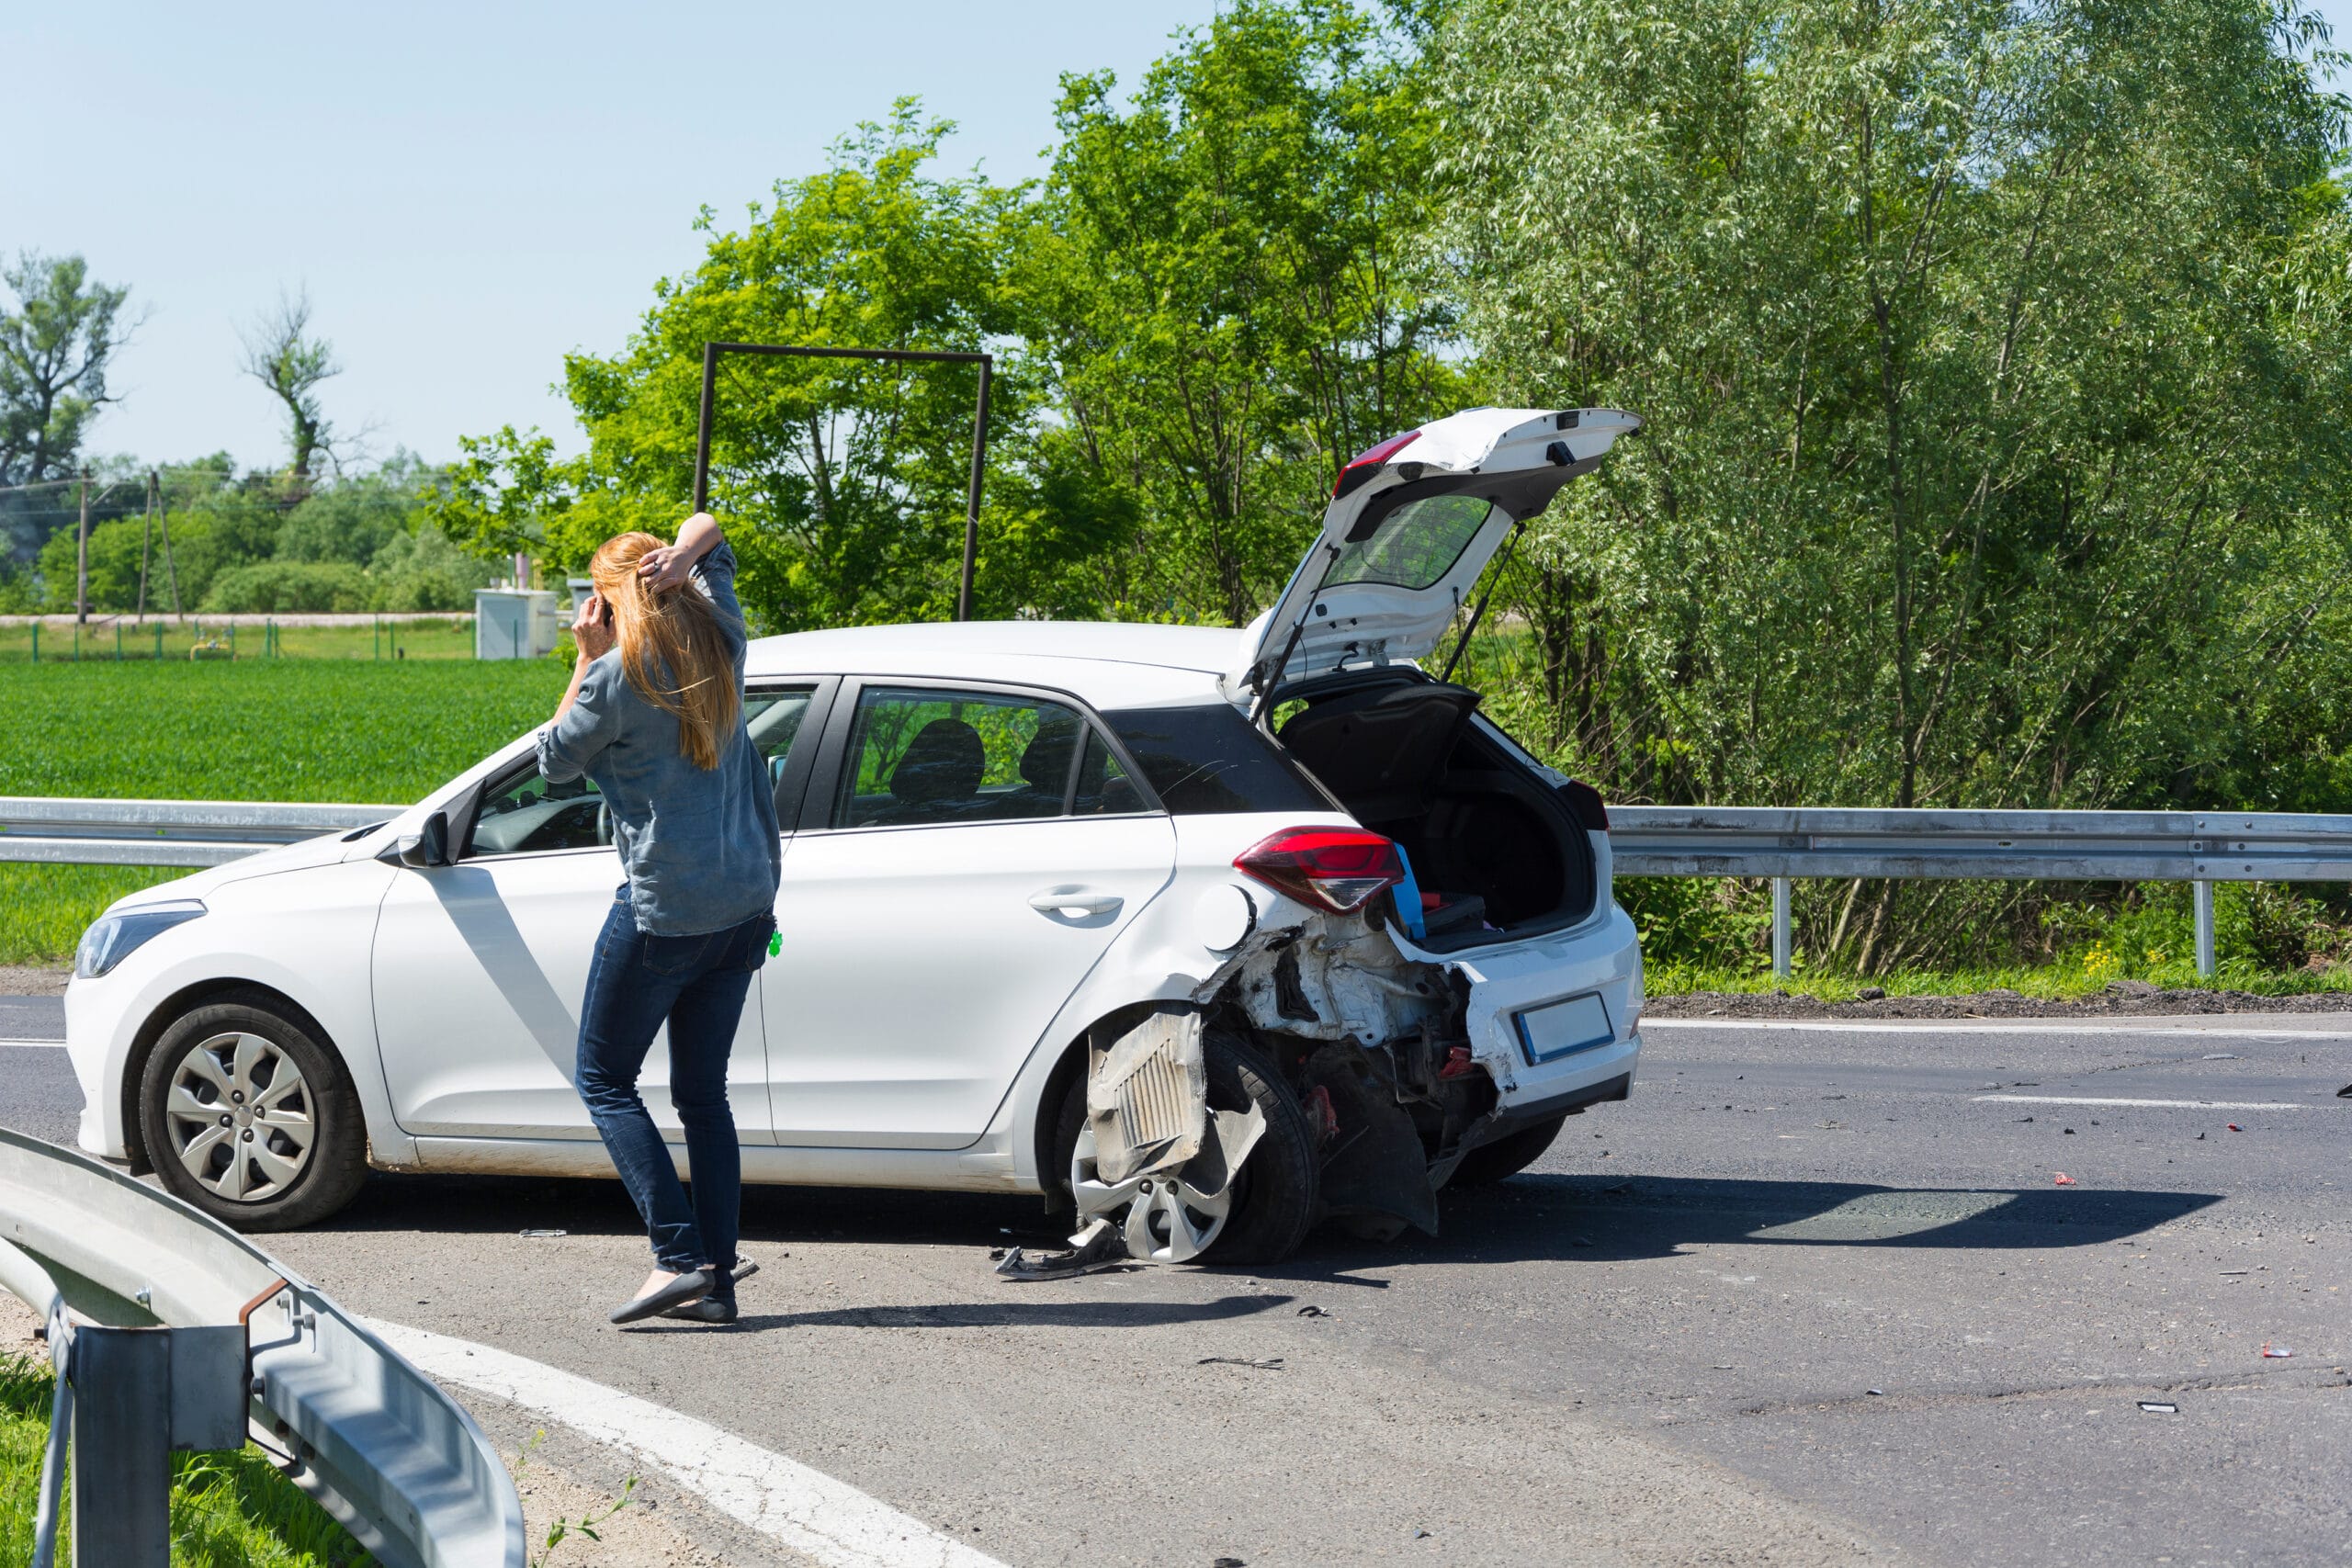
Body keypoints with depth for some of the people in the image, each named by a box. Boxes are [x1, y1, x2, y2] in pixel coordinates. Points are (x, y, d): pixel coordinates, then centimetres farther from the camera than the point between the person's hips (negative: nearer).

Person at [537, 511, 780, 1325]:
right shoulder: (720, 641, 6)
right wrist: (685, 554, -1)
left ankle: (679, 1257, -7)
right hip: (745, 903, 7)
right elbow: (708, 528, 21)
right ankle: (716, 1280, 9)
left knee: (604, 1080, 5)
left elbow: (555, 760, 2)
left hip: (664, 911, -7)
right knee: (702, 1092, 13)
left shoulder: (618, 678, -13)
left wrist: (585, 659, 1)